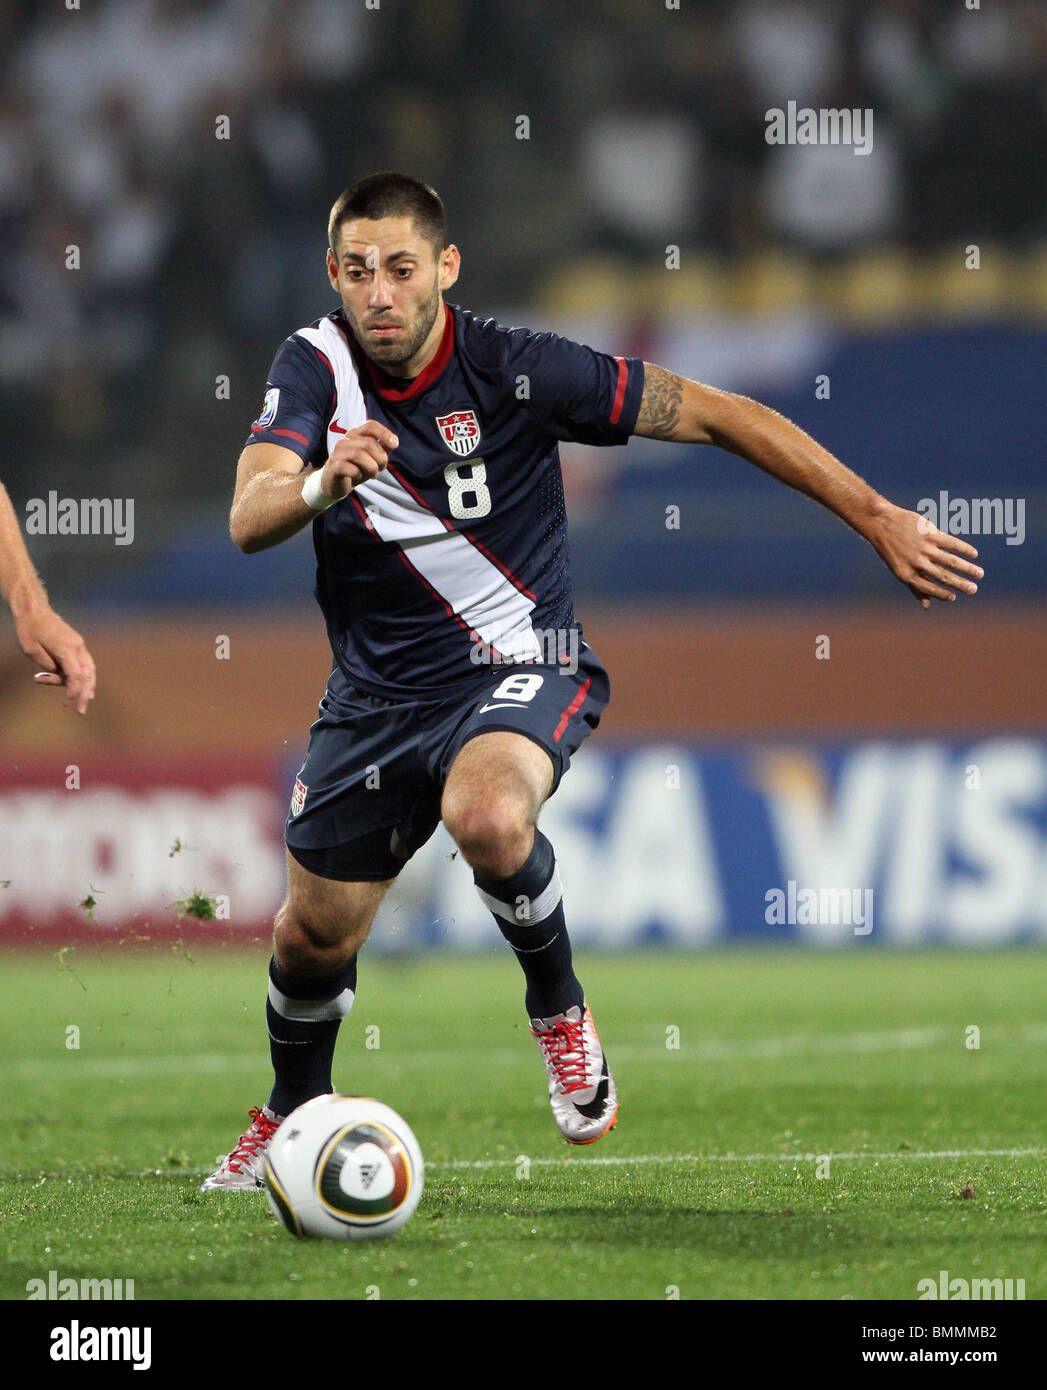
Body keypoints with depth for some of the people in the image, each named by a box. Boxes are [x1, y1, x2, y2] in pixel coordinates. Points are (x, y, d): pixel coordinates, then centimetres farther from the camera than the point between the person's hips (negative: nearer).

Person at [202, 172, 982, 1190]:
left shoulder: (516, 370, -18)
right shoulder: (315, 365, -11)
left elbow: (719, 416, -13)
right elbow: (247, 519, -25)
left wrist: (880, 521, -13)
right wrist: (320, 486, -49)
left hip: (517, 666, -4)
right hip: (376, 690, 4)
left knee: (486, 817, -37)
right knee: (311, 940, 9)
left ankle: (559, 1006, -7)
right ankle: (294, 1110, 42)